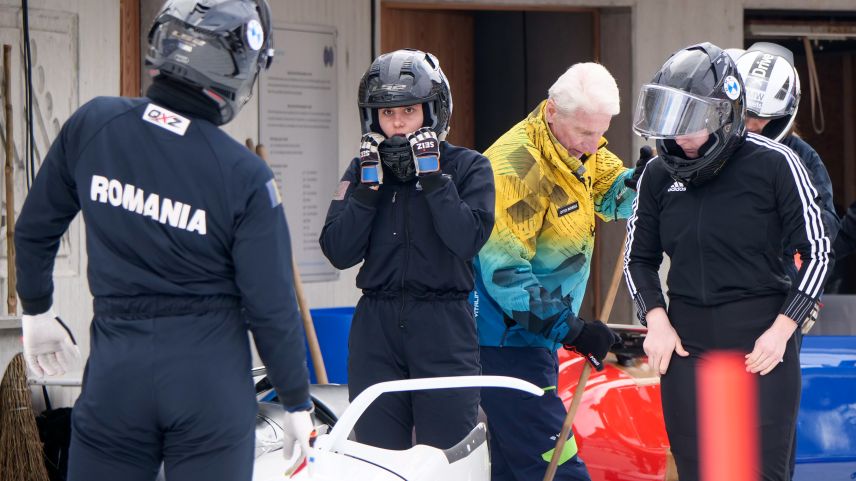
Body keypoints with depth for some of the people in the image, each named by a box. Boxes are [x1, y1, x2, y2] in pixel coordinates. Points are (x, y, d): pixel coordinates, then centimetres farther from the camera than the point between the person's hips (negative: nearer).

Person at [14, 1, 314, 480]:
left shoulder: (92, 125, -5)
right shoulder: (244, 176, -13)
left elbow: (35, 229, 7)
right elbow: (272, 307, -9)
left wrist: (38, 312, 24)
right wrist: (297, 403, 5)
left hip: (114, 373, 2)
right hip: (210, 384, -2)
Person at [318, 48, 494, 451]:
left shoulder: (467, 167, 1)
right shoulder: (362, 171, 9)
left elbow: (467, 240, -15)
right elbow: (339, 253, -2)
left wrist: (431, 177, -15)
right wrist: (369, 186, -8)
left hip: (445, 326, -3)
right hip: (376, 325, 3)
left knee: (447, 452, -3)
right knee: (375, 451, 4)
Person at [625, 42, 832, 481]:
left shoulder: (773, 164, -9)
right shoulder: (658, 175, 4)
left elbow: (817, 251, -3)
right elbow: (639, 258, 16)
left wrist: (781, 330, -9)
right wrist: (656, 322, 2)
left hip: (762, 342, -4)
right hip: (685, 342, 4)